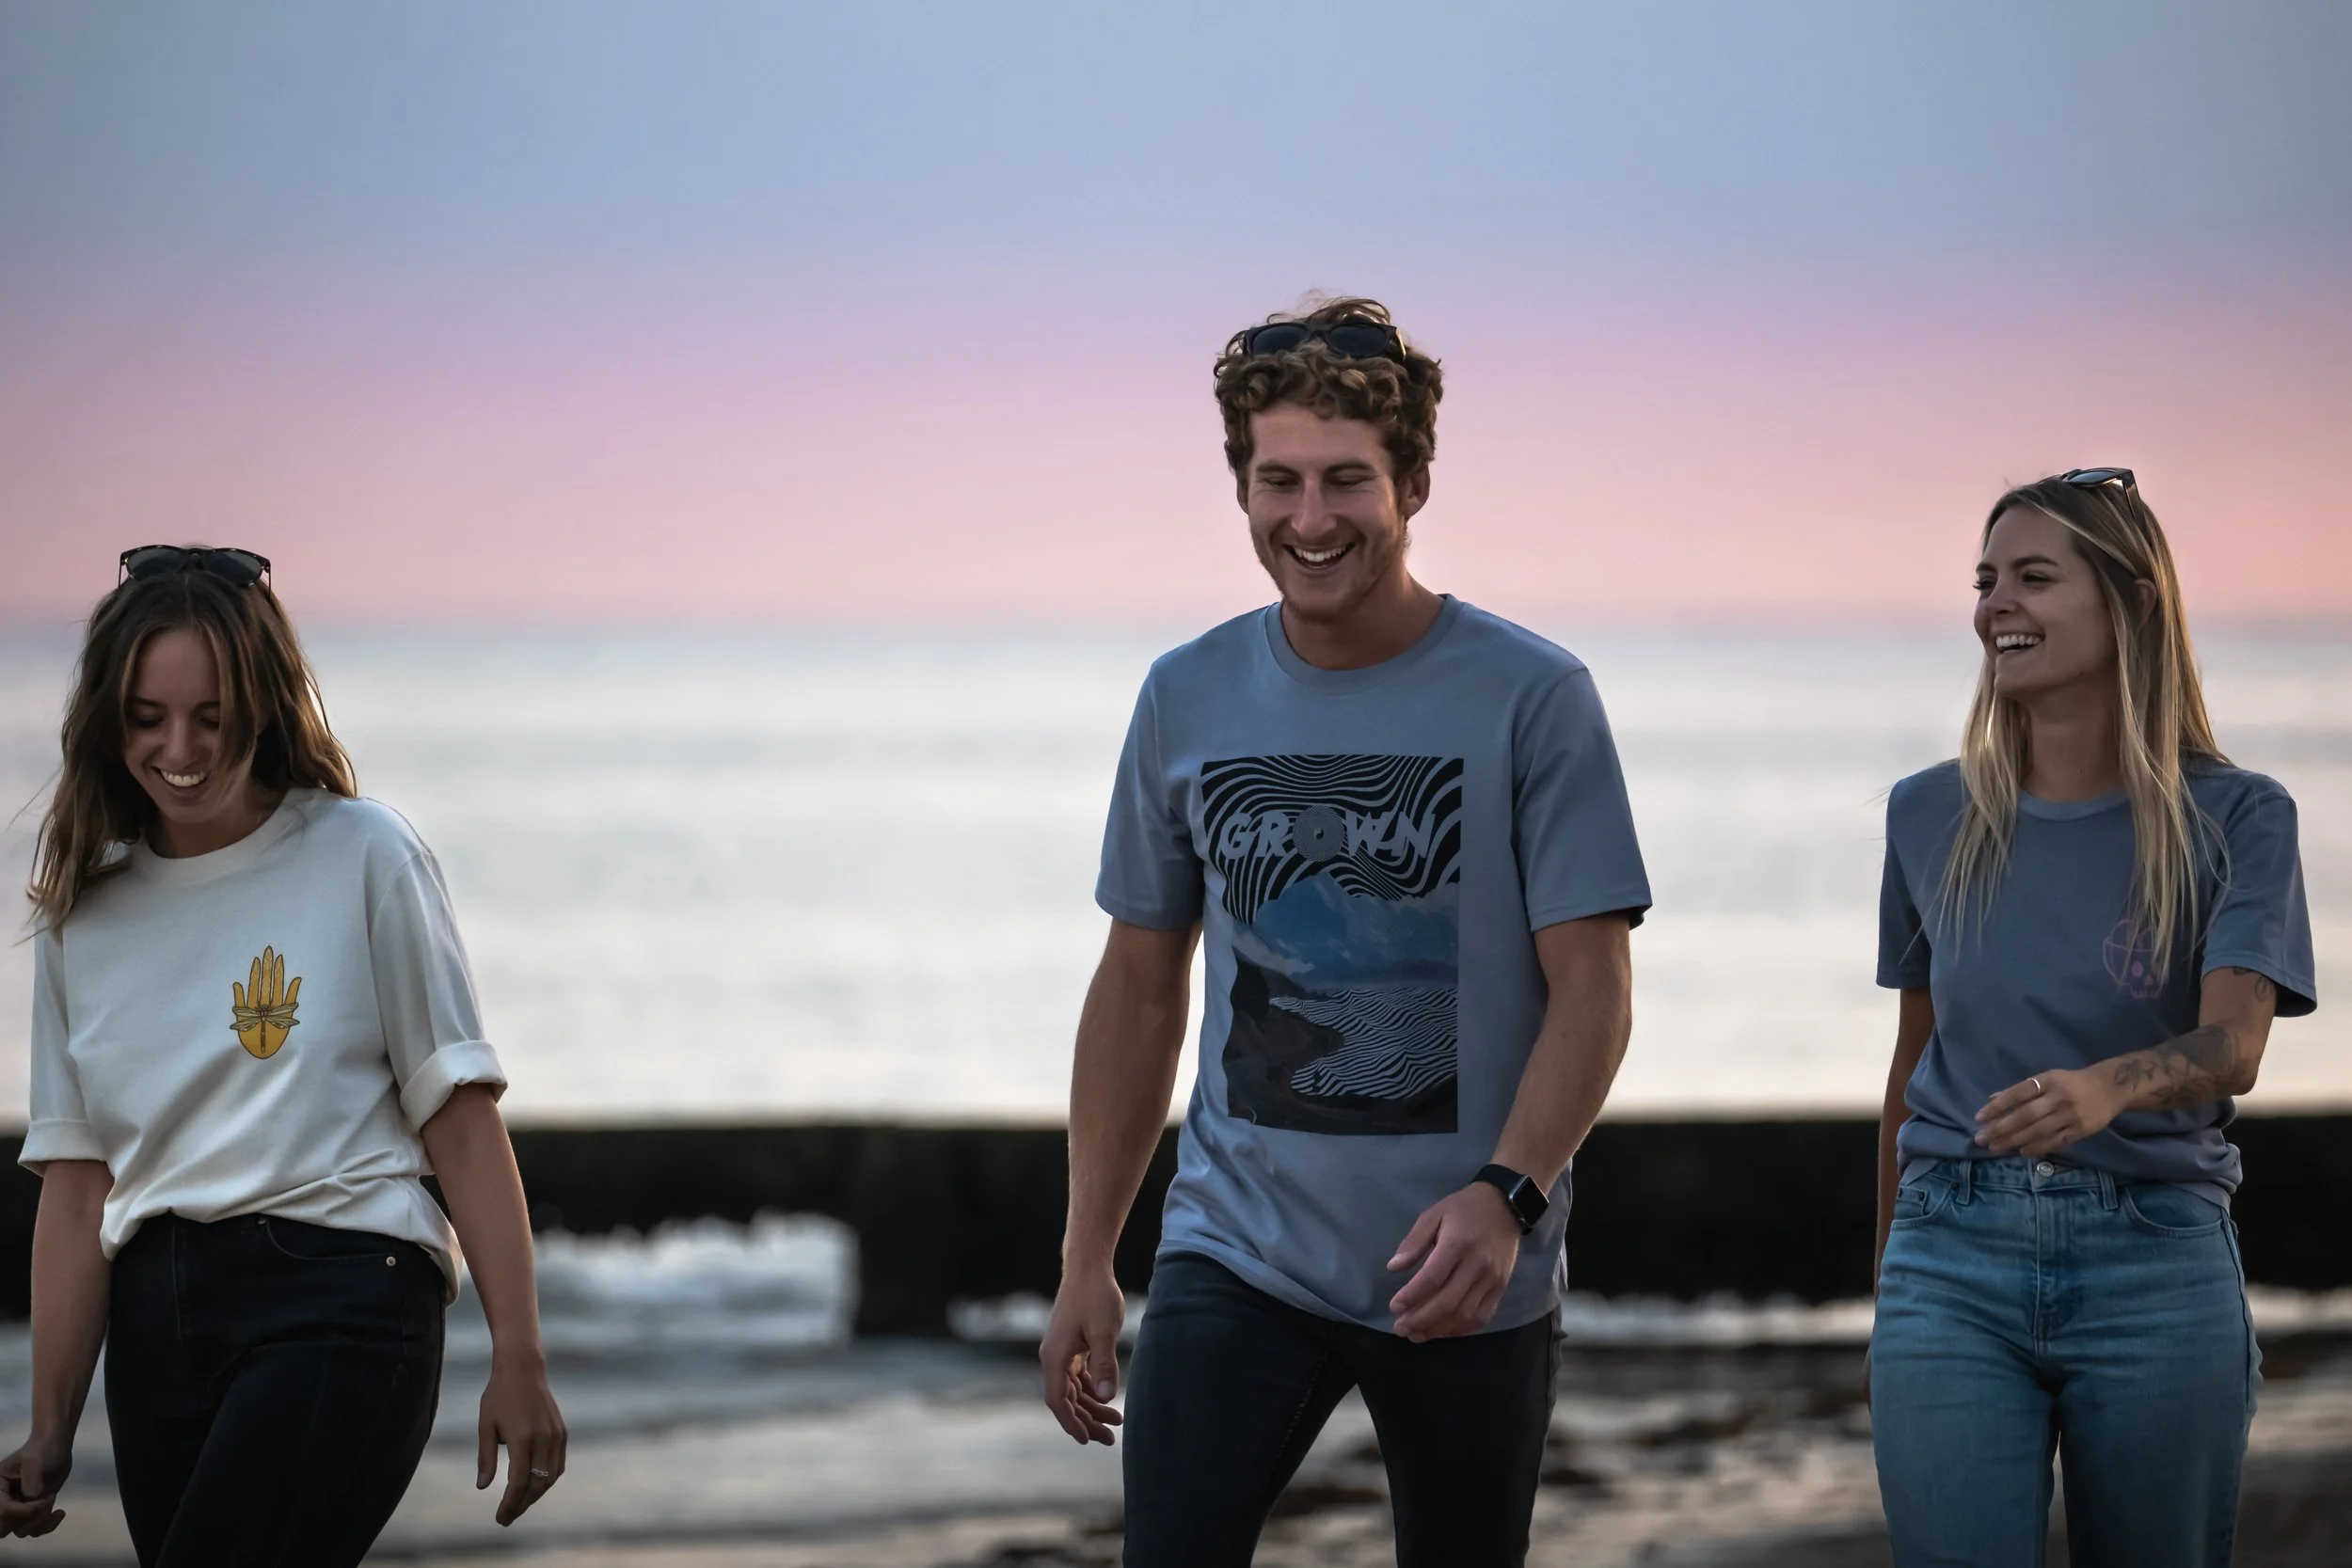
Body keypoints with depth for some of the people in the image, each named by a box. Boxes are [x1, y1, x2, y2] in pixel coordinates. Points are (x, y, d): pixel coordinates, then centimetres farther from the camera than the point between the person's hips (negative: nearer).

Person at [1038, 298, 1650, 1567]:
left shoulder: (1531, 699, -6)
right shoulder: (1188, 699, 5)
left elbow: (1592, 994, -10)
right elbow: (1140, 987, 13)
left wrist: (1505, 1196, -27)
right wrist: (1086, 1262, 10)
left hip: (1465, 1273, -2)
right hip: (1235, 1256, 2)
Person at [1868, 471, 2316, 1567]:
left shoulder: (2235, 819, -2)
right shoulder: (1930, 818, 7)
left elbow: (2232, 1047, -15)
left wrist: (2105, 1086, -37)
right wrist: (1888, 1275, 19)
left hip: (2157, 1264, -1)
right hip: (1954, 1259, 2)